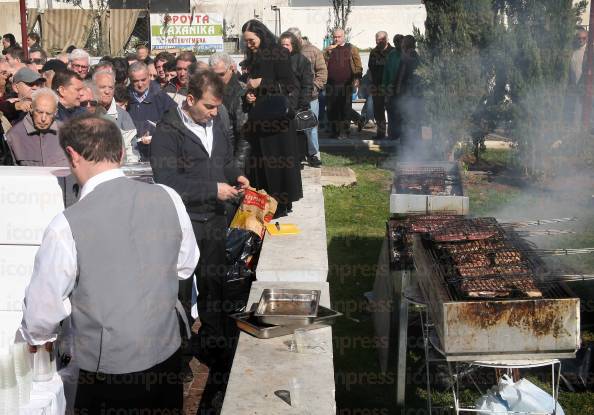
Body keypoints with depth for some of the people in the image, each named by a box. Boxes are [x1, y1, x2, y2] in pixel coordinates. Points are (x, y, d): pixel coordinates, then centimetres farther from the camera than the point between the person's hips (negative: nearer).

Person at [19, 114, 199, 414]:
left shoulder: (66, 226, -23)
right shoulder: (168, 198, -11)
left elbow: (43, 307, -12)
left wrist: (38, 335, 10)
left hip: (108, 369, -3)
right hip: (168, 354, 4)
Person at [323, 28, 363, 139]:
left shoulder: (351, 49, 7)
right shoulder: (329, 49, 14)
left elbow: (358, 65, 3)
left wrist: (357, 78, -7)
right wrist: (327, 52, -10)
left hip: (346, 85, -3)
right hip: (331, 85, 3)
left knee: (345, 109, -1)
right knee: (331, 109, 4)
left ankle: (344, 131, 5)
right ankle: (334, 131, 14)